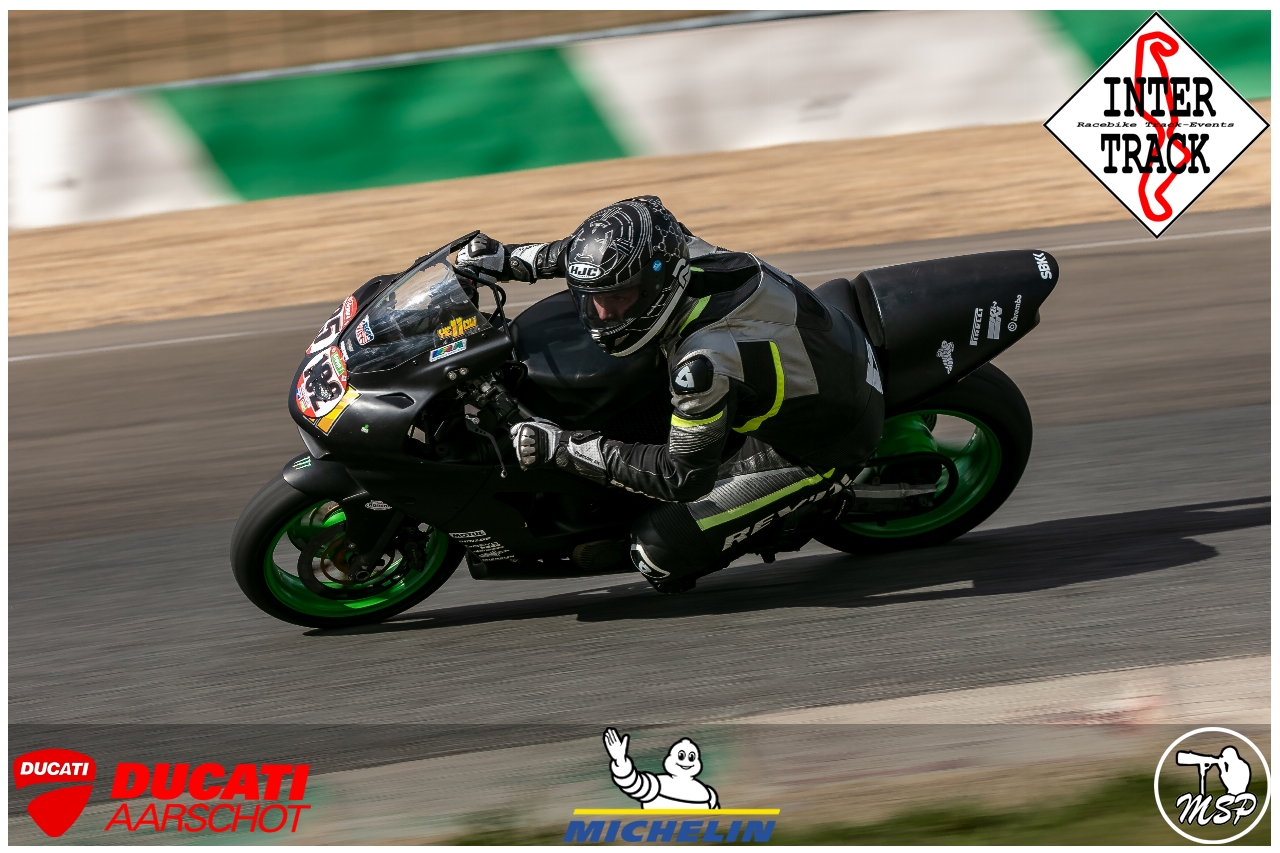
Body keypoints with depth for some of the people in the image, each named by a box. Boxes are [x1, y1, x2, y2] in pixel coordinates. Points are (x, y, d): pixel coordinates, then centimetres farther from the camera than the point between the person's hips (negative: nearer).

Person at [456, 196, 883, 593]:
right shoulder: (680, 252, -14)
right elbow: (604, 251, 9)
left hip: (822, 447, -9)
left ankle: (803, 510, 3)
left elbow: (686, 477, -27)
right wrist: (512, 260, 3)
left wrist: (566, 447, -26)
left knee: (659, 550, -16)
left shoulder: (704, 361, -36)